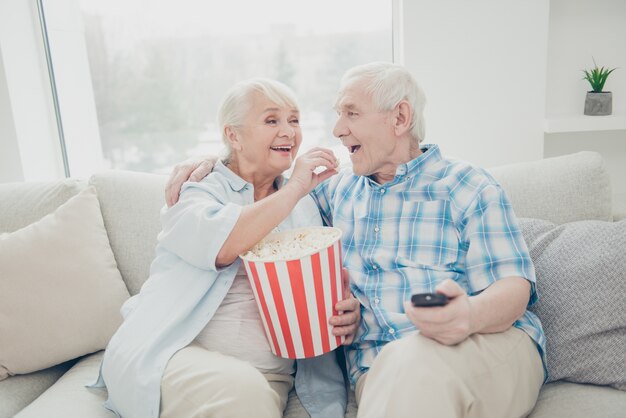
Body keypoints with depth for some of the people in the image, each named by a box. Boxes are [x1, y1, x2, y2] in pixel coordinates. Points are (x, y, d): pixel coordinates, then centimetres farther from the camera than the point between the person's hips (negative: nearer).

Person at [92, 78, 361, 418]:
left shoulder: (305, 207, 15)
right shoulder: (195, 189, 3)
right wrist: (294, 189, -13)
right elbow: (220, 246, -20)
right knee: (239, 389, -31)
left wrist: (347, 312, -9)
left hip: (271, 375, 2)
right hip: (174, 355, -1)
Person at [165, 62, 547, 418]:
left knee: (414, 360, -38)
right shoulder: (339, 189, 19)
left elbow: (514, 285, -4)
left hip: (493, 346, -2)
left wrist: (470, 314, -28)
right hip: (377, 369, 3)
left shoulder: (471, 188, 4)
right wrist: (212, 163, 17)